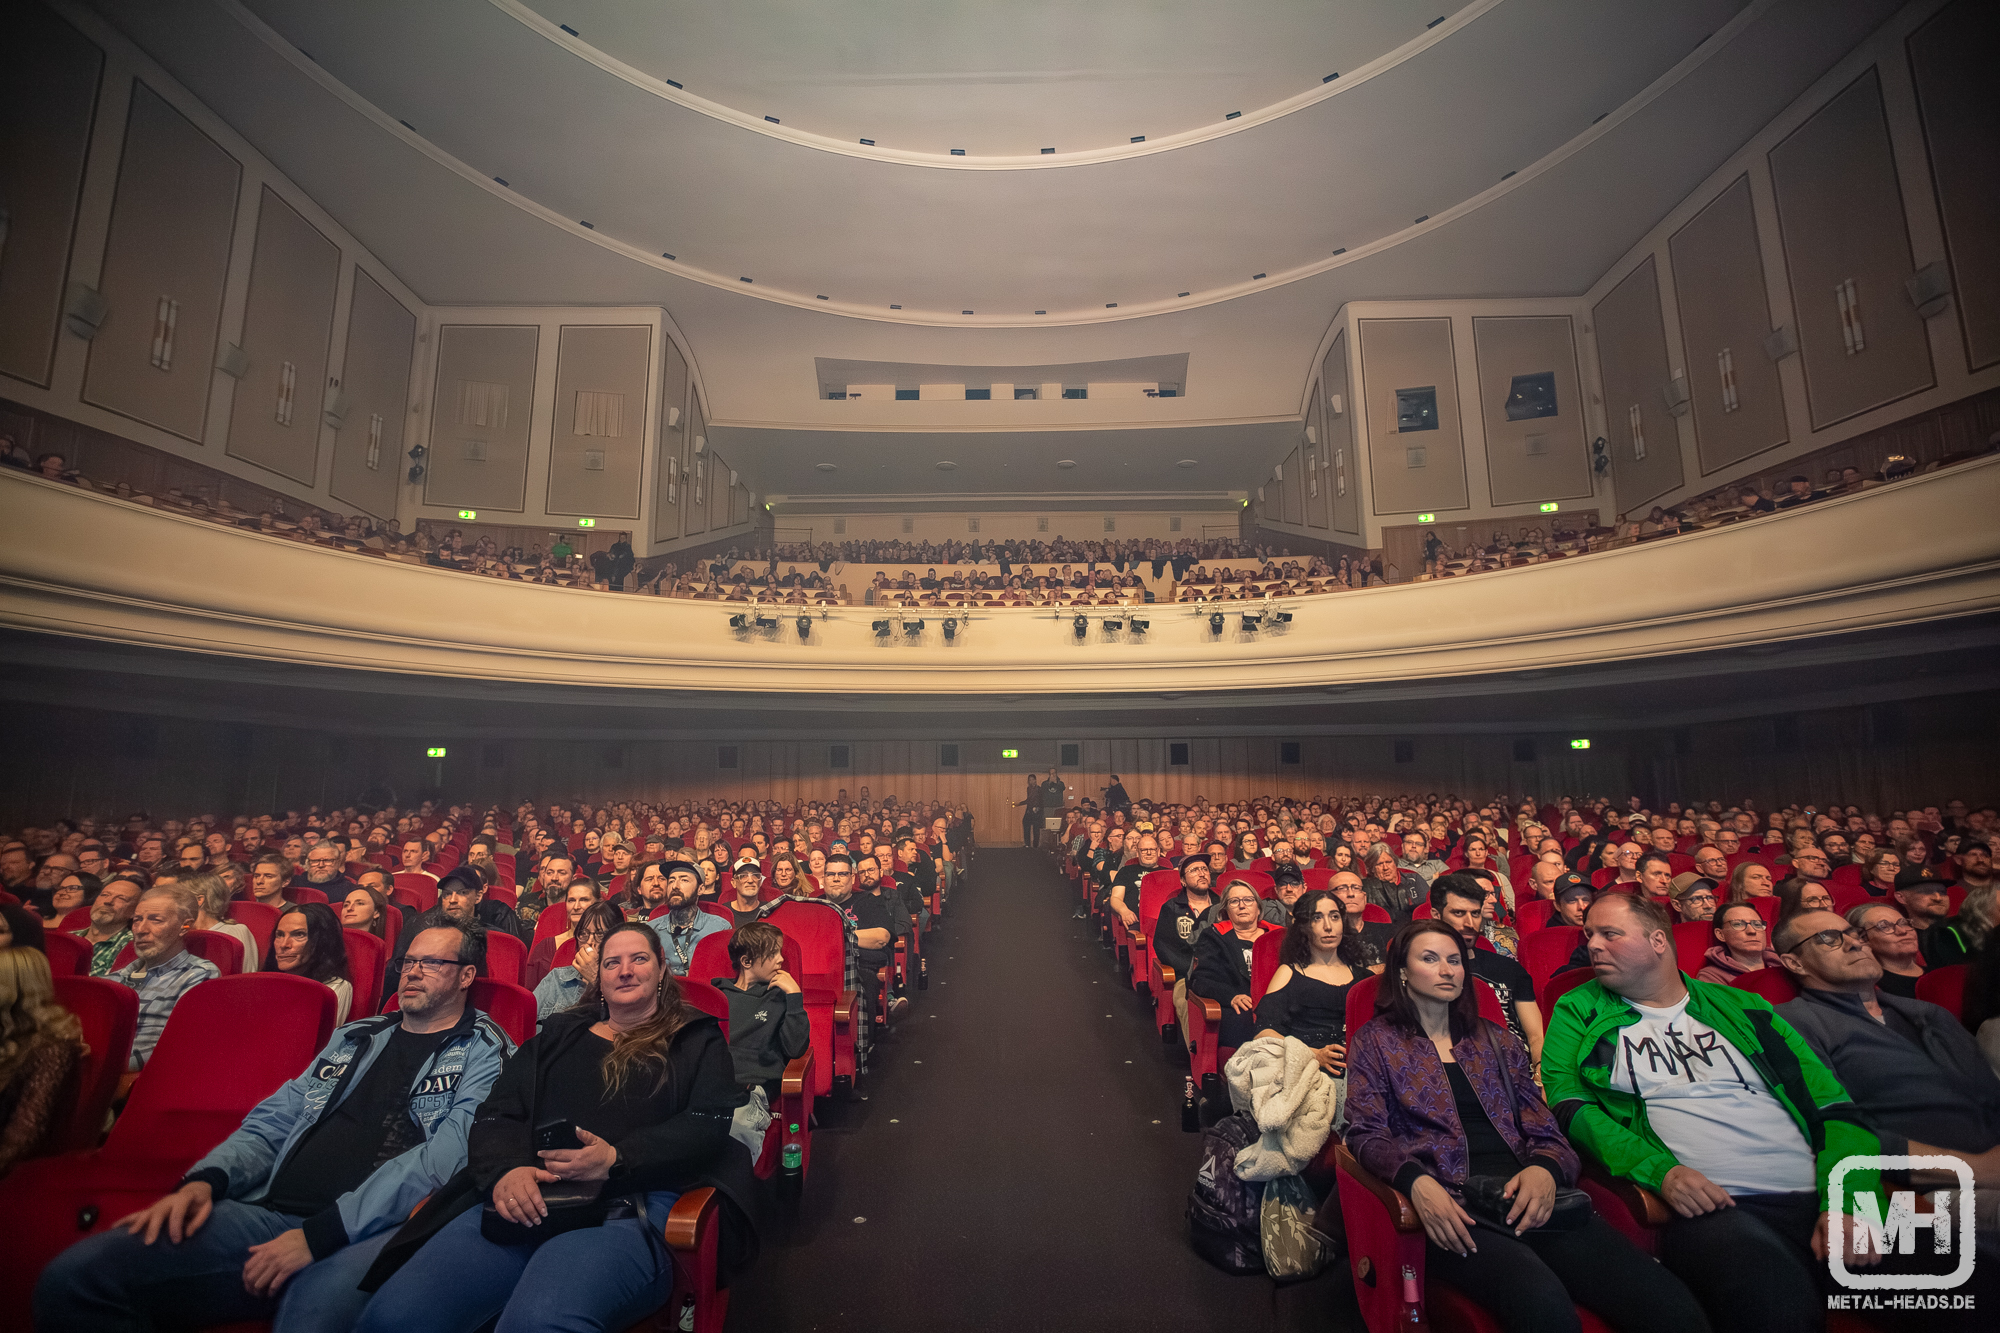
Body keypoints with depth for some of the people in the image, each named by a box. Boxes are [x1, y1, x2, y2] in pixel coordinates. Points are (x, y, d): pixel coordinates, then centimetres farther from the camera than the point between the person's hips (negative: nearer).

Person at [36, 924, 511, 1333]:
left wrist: (321, 1233, -16)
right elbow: (271, 1123, 22)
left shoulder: (485, 1054, 1)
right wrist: (206, 1179, 1)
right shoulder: (355, 1038, 24)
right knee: (73, 1278, -7)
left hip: (377, 1231, -7)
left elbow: (446, 1158, -12)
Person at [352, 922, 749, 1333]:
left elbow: (707, 1126, 1)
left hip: (629, 1209, -5)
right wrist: (505, 1169, -8)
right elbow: (494, 1117, 17)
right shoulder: (557, 1034, 27)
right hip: (521, 1201, 5)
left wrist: (616, 1159, -16)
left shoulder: (698, 1040, 15)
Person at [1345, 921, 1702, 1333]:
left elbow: (1545, 1131, 15)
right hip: (1451, 1206, -4)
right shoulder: (1375, 1040, 8)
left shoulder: (1496, 1039, 21)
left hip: (1529, 1196, 5)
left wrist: (1545, 1169, -8)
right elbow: (1367, 1134, 1)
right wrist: (1416, 1180, -19)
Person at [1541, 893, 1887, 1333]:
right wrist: (1659, 1170, -15)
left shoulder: (1739, 1007, 16)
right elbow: (1567, 1103, -1)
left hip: (1814, 1198, 4)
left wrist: (1849, 1198, -7)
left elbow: (1832, 1102, 10)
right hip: (1707, 1208, -4)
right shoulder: (1579, 1012, 9)